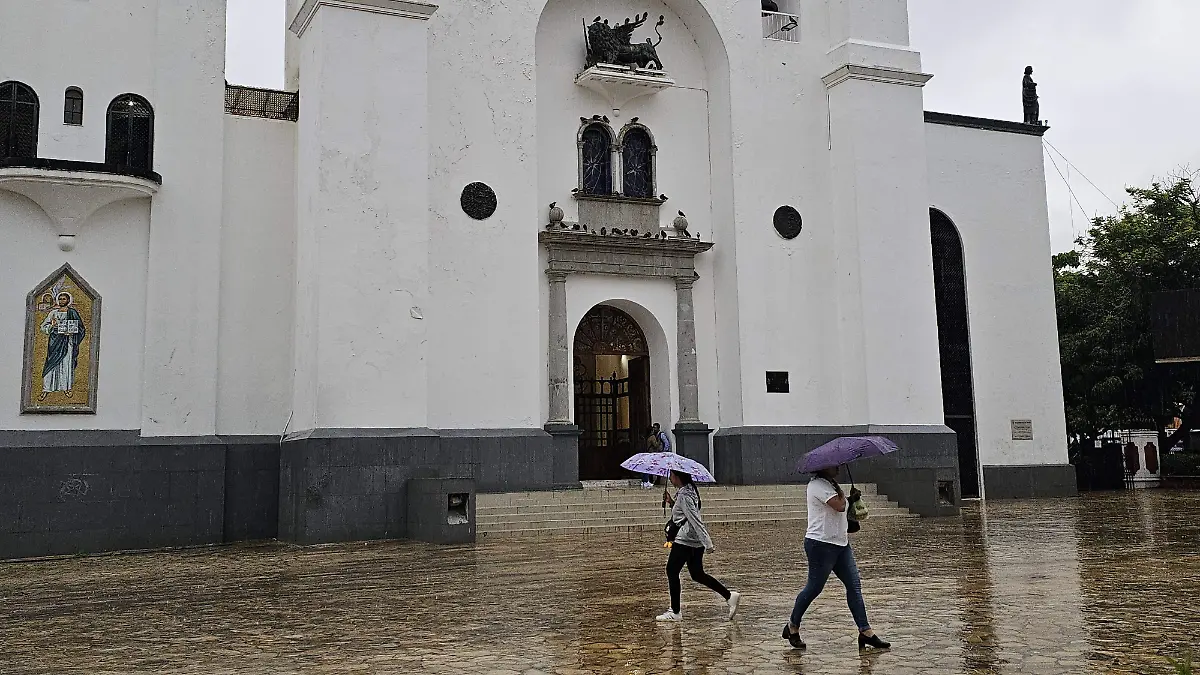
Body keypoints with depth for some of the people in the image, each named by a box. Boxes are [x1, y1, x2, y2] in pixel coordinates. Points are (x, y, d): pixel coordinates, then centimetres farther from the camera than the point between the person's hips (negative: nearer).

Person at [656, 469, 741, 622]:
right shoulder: (688, 491, 13)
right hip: (696, 542, 10)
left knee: (672, 572, 2)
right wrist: (671, 501, 9)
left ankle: (675, 612, 7)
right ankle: (730, 596, 12)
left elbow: (695, 519, -23)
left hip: (685, 540, -10)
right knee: (697, 574, 16)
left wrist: (707, 543, -26)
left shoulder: (684, 495, -18)